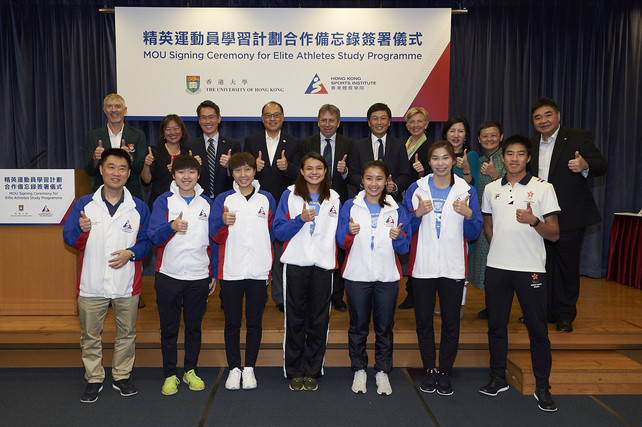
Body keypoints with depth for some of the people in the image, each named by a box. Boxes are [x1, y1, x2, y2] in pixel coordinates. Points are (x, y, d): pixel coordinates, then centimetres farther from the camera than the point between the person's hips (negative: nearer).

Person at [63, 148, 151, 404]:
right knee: (90, 335, 11)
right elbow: (68, 238, -1)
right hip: (91, 285, 0)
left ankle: (122, 376, 30)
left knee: (126, 333, 12)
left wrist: (131, 253, -15)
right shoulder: (83, 204, 1)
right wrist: (82, 230, -22)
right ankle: (93, 379, 29)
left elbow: (147, 241, 3)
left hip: (127, 285, 1)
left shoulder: (139, 208, 2)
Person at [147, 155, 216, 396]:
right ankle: (170, 375, 21)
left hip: (199, 276, 2)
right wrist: (172, 226, -32)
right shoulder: (164, 201, 0)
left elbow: (212, 240, 11)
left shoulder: (206, 203, 7)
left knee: (194, 326, 12)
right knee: (169, 328, 8)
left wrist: (214, 274, 9)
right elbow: (154, 237, -10)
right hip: (169, 275, -1)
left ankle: (191, 371, 27)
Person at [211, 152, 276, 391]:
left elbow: (273, 233, 12)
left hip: (259, 271, 1)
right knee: (232, 321, 7)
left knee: (254, 321, 9)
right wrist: (224, 223, -21)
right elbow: (217, 237, 0)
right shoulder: (223, 199, 2)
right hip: (231, 270, -1)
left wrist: (270, 266, 8)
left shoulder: (267, 199, 6)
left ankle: (249, 368, 22)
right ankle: (234, 368, 22)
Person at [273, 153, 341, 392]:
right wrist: (300, 219, -16)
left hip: (323, 265, 2)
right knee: (295, 319, 6)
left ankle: (312, 372, 21)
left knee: (319, 320, 7)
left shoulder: (334, 198, 9)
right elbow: (279, 231, -3)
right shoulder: (290, 195, 2)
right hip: (296, 264, -1)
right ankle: (294, 372, 19)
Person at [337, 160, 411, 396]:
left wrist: (398, 237, -15)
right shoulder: (350, 206, 2)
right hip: (357, 276, -1)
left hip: (387, 277, 1)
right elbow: (342, 243, 2)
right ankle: (359, 371, 25)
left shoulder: (397, 210, 5)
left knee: (384, 327, 9)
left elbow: (405, 247, 6)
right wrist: (351, 233, -18)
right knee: (358, 325, 9)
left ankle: (382, 372, 24)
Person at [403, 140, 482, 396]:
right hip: (423, 266, 0)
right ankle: (429, 370, 25)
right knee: (424, 319, 9)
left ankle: (445, 372, 24)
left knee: (451, 322, 7)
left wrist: (468, 215, -16)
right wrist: (417, 214, -16)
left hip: (453, 267, 0)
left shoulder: (467, 191, 3)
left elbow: (473, 234, 3)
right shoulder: (416, 189, 2)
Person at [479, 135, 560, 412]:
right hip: (497, 267, 3)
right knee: (496, 324, 12)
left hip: (531, 268, -3)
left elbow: (554, 234, -3)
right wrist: (500, 249, 13)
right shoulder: (491, 189, 9)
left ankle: (542, 388, 19)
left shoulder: (543, 188, -1)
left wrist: (533, 221, -21)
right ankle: (498, 379, 27)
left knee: (537, 329, 4)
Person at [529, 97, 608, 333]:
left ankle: (565, 315, 18)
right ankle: (545, 312, 23)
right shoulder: (531, 144, 13)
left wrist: (585, 165, -34)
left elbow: (602, 165, -11)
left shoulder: (579, 137, -2)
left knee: (567, 266, 4)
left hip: (569, 216, -4)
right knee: (543, 265, 10)